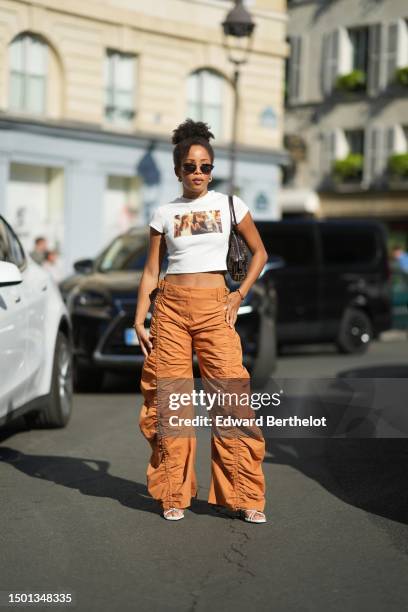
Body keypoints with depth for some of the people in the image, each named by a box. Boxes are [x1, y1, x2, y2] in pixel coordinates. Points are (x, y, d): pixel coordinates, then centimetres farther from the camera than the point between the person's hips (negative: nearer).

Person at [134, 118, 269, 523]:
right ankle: (173, 495, 10)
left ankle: (247, 497, -2)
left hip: (214, 307, -1)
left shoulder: (229, 205, 7)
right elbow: (151, 271, 10)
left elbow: (259, 253, 15)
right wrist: (139, 321, 2)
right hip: (171, 305, 1)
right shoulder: (164, 213, 9)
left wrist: (239, 295, 4)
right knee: (169, 398, -2)